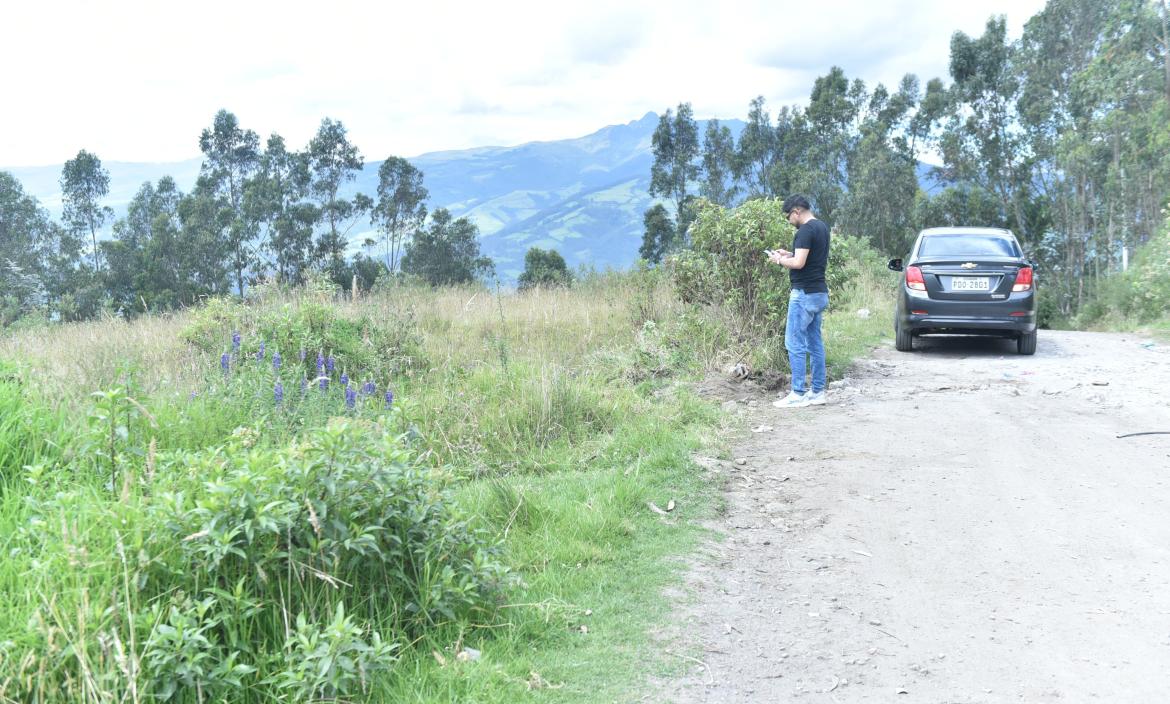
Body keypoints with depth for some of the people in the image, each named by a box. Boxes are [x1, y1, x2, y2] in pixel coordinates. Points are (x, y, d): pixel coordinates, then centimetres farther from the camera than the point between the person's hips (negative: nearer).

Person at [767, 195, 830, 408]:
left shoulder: (806, 230, -16)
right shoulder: (822, 227, 14)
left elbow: (799, 263, -23)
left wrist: (779, 260, -6)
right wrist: (789, 254, 16)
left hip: (805, 293, -10)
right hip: (820, 293, 10)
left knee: (795, 344, -6)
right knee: (815, 343, 12)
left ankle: (798, 395, -5)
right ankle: (817, 392, 15)